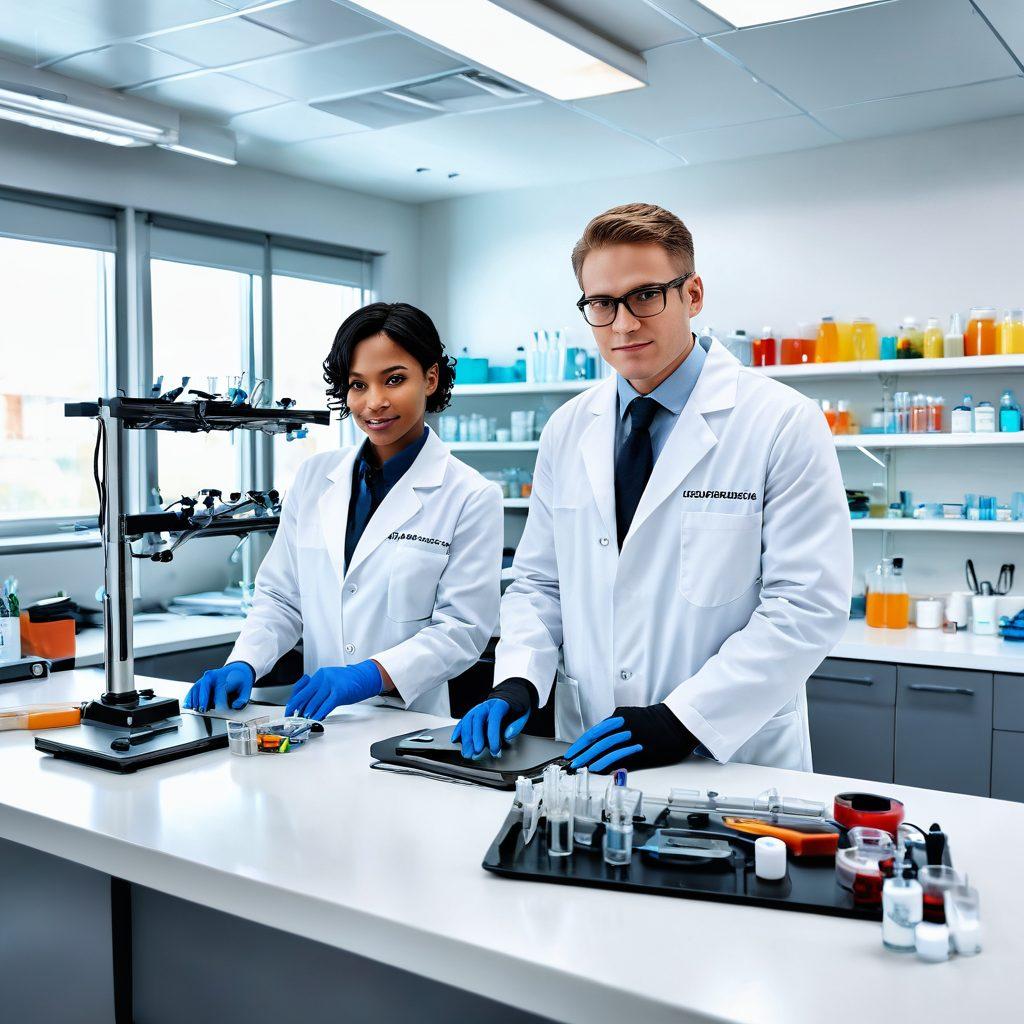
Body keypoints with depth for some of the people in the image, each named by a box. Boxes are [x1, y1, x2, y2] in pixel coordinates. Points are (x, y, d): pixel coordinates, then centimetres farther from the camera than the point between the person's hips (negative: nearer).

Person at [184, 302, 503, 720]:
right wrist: (242, 665, -4)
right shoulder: (314, 477, 12)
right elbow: (281, 597, 13)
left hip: (409, 723, -4)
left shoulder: (472, 497, -1)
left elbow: (462, 627, -6)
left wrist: (370, 675, -18)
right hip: (317, 724, 4)